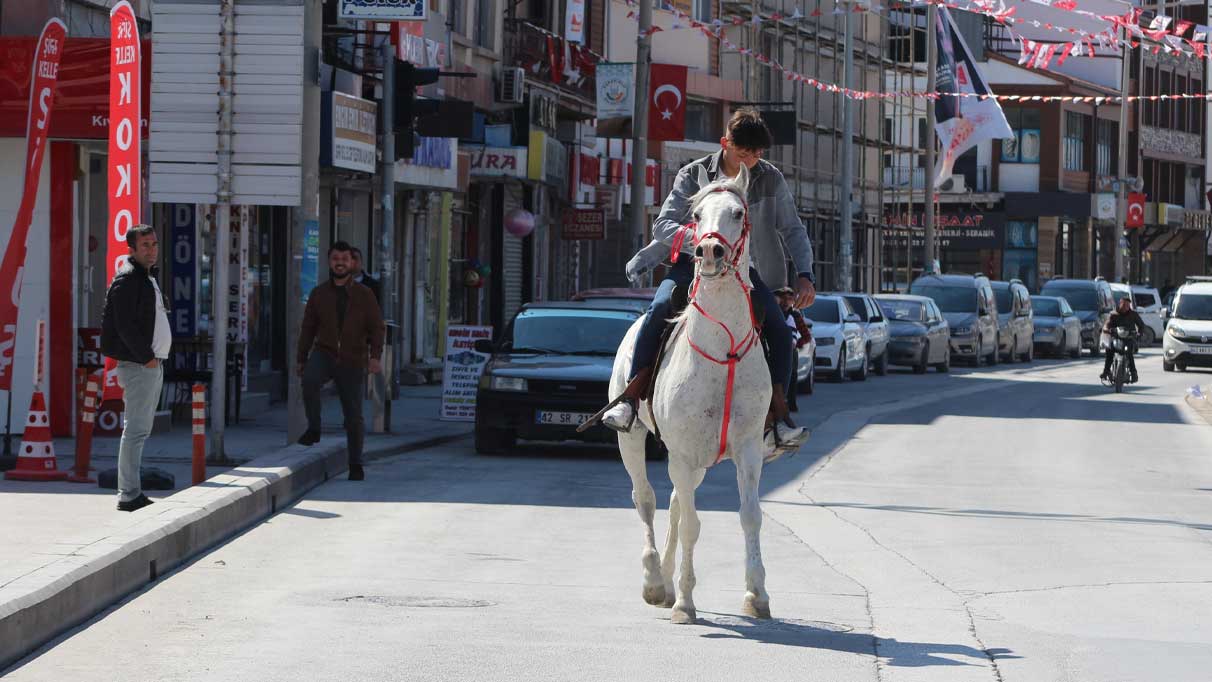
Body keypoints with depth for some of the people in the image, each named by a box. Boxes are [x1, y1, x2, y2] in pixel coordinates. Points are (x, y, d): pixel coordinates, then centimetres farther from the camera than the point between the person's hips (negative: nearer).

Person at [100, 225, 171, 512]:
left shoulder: (148, 277, 20)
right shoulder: (127, 279, -11)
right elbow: (125, 324, -19)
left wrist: (155, 357, 13)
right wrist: (146, 357, -18)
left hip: (152, 363, 10)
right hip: (139, 365, -10)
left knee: (141, 429, 12)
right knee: (136, 429, -11)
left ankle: (131, 492, 17)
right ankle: (129, 496, -11)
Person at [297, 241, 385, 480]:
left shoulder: (364, 295, 3)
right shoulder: (318, 294, 7)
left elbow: (376, 328, 0)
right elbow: (308, 328, 13)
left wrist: (375, 356, -15)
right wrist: (302, 359, 10)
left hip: (351, 362, 0)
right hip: (324, 354, 0)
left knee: (353, 416, 2)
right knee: (309, 379, -34)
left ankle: (356, 465, 15)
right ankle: (313, 429, -17)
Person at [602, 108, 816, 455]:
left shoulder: (771, 180, 0)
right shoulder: (693, 175, -4)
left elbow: (793, 231, 4)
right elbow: (663, 225, -9)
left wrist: (804, 276, -12)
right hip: (694, 263, -2)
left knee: (780, 332, -18)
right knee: (660, 308, -30)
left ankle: (776, 419, -13)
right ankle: (630, 399, -28)